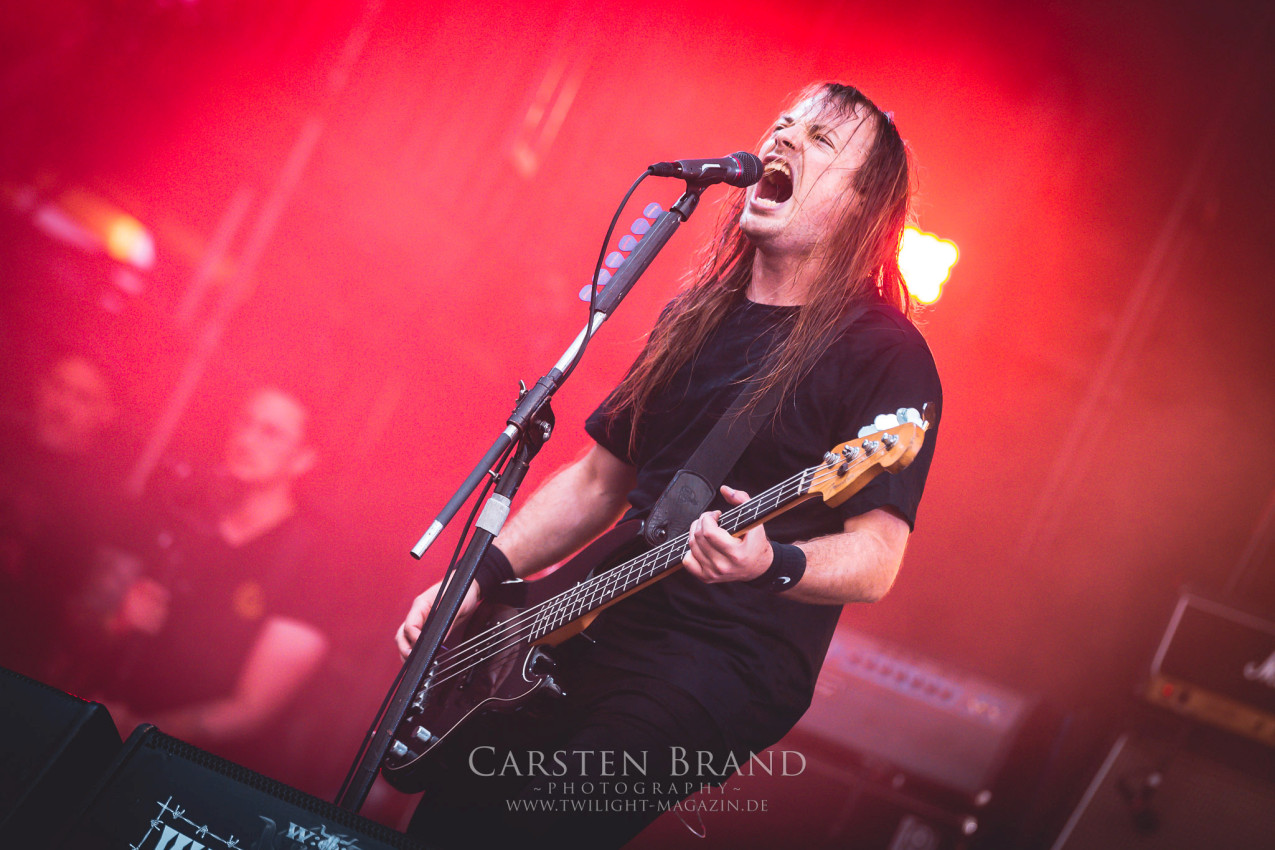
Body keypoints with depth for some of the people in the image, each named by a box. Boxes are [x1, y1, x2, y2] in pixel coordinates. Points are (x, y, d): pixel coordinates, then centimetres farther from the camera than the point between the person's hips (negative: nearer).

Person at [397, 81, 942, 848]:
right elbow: (598, 478, 19)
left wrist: (772, 563, -34)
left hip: (730, 662, -6)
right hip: (602, 622, 6)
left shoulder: (887, 353, -7)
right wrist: (484, 576, 9)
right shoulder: (696, 318, 14)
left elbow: (876, 561, -14)